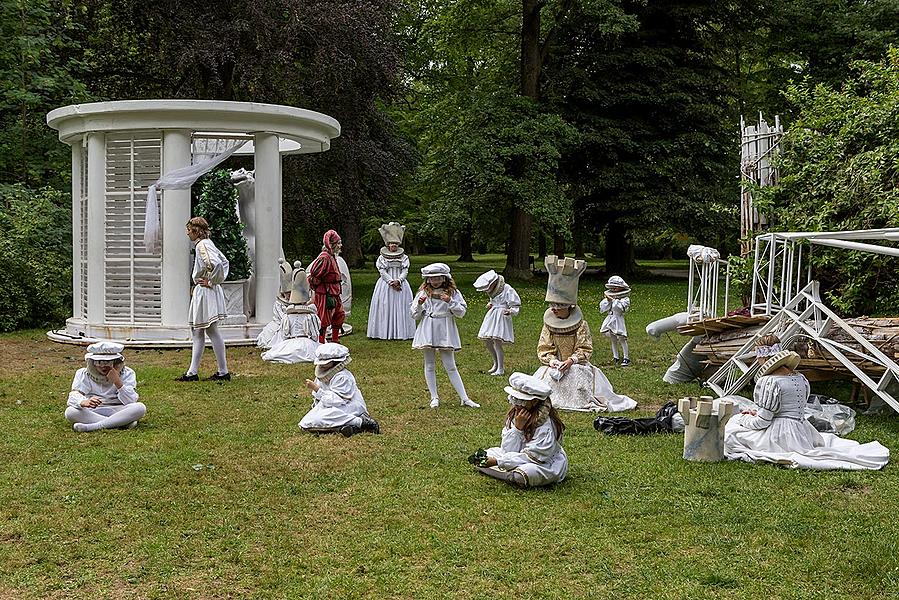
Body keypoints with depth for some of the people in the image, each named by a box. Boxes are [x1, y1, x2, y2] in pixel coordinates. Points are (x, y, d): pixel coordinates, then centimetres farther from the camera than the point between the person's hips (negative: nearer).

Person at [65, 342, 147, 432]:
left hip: (117, 412, -1)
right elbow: (74, 396, -14)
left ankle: (94, 426, -32)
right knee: (70, 412, -30)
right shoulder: (83, 373, 2)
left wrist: (117, 382, -24)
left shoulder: (127, 373, -1)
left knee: (140, 407, -29)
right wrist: (84, 402, -38)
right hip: (91, 413, 1)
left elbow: (131, 401, -12)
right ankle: (122, 422, -29)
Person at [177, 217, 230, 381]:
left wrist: (211, 281, -18)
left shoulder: (202, 245, -16)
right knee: (196, 331, 11)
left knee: (212, 331, -4)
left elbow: (216, 264, -30)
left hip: (206, 292, -11)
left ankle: (223, 372, 2)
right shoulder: (207, 243, 14)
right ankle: (192, 372, 14)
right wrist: (217, 279, 14)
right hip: (201, 293, 11)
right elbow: (224, 262, 21)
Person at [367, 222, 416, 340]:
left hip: (400, 284, 1)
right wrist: (391, 281, -17)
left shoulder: (404, 257, 7)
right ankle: (385, 332, 1)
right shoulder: (382, 257, 3)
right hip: (385, 284, -1)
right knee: (385, 307, -2)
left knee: (401, 307, 0)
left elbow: (405, 271, 0)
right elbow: (382, 272, -5)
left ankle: (402, 331, 4)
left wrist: (398, 280, -17)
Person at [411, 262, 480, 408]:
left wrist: (450, 301, -20)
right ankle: (434, 397, 18)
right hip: (428, 331, 2)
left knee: (450, 366, -3)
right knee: (430, 365, 7)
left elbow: (461, 312, -6)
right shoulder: (423, 293, 4)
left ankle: (464, 398, 1)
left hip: (445, 331, -2)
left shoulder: (453, 292, 0)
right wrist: (419, 304, -14)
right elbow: (414, 315, 5)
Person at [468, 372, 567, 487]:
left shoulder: (545, 425, -25)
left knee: (521, 475, -39)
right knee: (479, 459, -4)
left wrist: (496, 461, -30)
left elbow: (532, 456, -27)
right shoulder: (515, 414, -6)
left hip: (546, 465, -7)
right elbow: (507, 450, -11)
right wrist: (517, 427, -26)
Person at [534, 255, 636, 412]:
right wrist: (552, 360, -20)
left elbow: (585, 349, -7)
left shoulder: (580, 325, -4)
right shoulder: (549, 325, 3)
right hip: (555, 365, 2)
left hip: (576, 365, -1)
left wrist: (571, 360, -23)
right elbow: (543, 349, 0)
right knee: (548, 375, -25)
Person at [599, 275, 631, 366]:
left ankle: (626, 358, 2)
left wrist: (613, 300, -22)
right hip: (610, 320, 6)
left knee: (621, 339, -6)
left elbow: (621, 307, -23)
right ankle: (615, 357, 23)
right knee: (613, 340, 12)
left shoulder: (625, 299, -7)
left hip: (618, 320, -6)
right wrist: (607, 300, -10)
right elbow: (602, 308, 4)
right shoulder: (608, 297, 9)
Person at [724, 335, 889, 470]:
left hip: (779, 437, -9)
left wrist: (744, 419, 3)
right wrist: (757, 413, 19)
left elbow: (763, 420, -17)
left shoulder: (768, 382, -19)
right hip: (801, 432, 9)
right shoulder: (800, 378, 8)